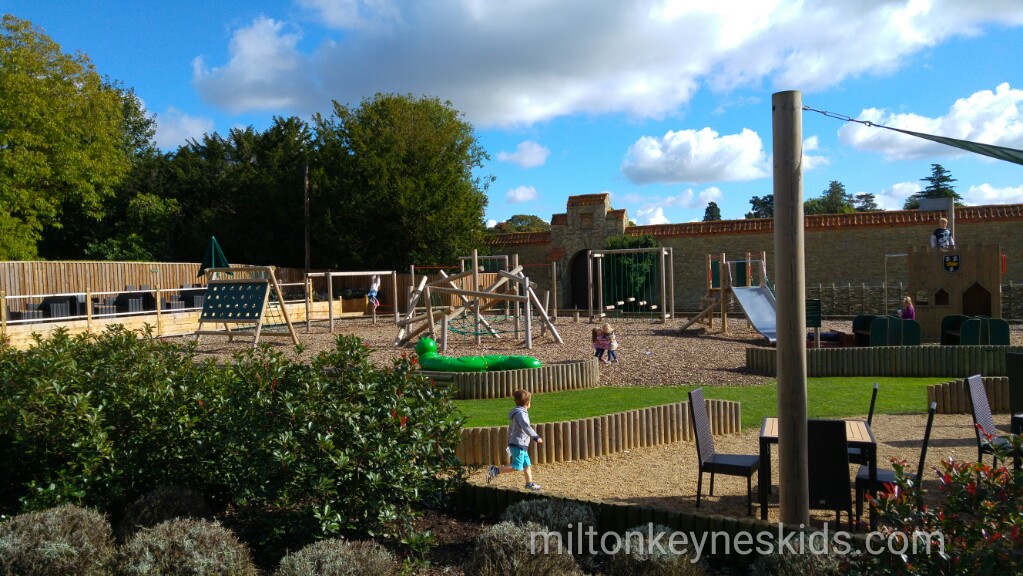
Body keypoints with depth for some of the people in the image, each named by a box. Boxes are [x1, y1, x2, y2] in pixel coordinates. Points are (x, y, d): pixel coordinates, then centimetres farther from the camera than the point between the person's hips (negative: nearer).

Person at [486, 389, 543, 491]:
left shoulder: (517, 413, 17)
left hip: (521, 446, 10)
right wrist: (536, 437, -35)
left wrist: (509, 442, 32)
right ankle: (495, 470, -10)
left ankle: (529, 483, 20)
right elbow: (526, 427, -30)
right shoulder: (521, 413, -15)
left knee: (527, 465, 14)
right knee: (516, 467, -11)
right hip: (518, 445, -10)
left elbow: (510, 429, 25)